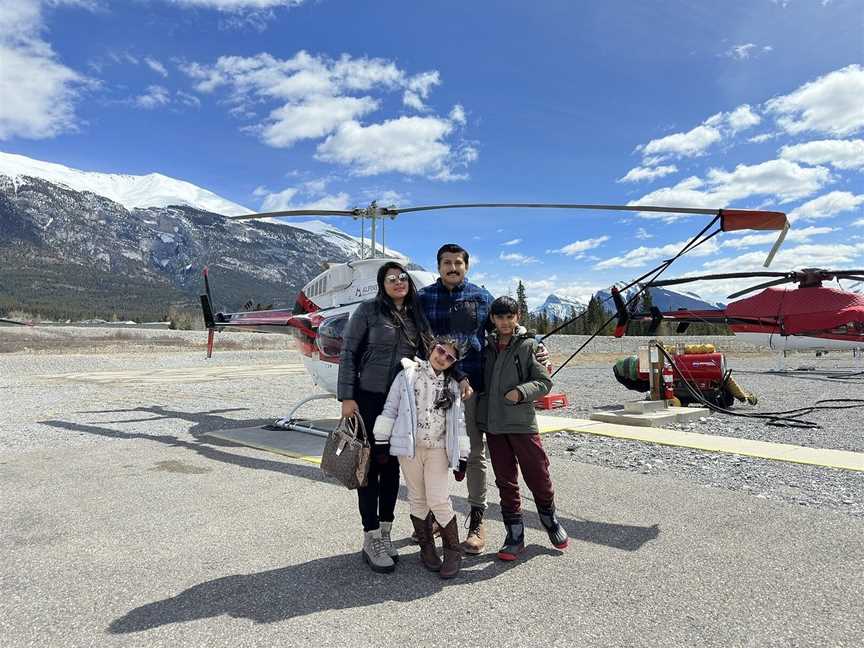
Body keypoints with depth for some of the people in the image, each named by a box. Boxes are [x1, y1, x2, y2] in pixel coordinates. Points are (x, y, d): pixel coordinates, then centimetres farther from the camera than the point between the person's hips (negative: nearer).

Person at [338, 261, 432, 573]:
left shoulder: (417, 316, 8)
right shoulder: (368, 310, -5)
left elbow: (424, 357, 11)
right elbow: (348, 353, -6)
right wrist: (346, 397, -12)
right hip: (369, 398, -4)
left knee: (392, 465, 11)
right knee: (371, 464, 1)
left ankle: (384, 532, 23)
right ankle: (371, 539, 10)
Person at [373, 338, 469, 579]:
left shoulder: (452, 387, 9)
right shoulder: (409, 374, 3)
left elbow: (459, 423, 9)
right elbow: (390, 408, 2)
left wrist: (461, 456, 4)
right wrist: (381, 441, -2)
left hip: (438, 449, 0)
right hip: (409, 446, 0)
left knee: (438, 500, -6)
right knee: (418, 499, 9)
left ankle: (453, 551, 12)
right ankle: (427, 548, 25)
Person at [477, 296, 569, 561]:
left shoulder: (528, 345, -3)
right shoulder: (487, 347, 10)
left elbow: (545, 382, -5)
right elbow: (482, 380, 20)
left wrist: (521, 391, -18)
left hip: (522, 422, -4)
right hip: (493, 424, 4)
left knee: (537, 475, 5)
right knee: (505, 480, 10)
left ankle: (550, 519, 33)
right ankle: (515, 534, 22)